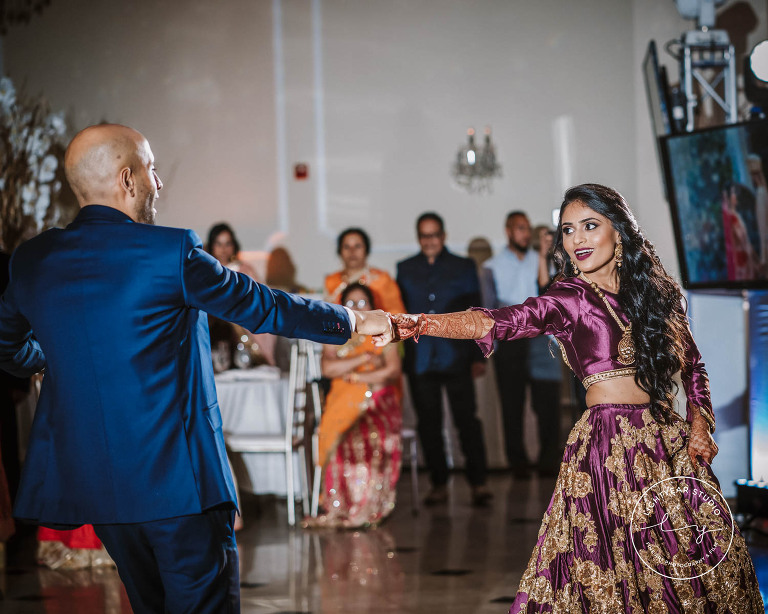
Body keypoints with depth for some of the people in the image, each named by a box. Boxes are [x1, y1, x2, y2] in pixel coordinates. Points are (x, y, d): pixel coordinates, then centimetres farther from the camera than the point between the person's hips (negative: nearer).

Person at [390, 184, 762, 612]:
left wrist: (700, 424, 2)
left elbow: (693, 366, 19)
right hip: (609, 445, -4)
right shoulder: (571, 300, -3)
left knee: (710, 574, 4)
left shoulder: (659, 290, 10)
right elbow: (496, 321, -19)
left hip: (673, 446, 5)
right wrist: (420, 324, -35)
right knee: (608, 579, -8)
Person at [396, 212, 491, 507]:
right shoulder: (405, 269, 12)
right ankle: (439, 483, 13)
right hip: (420, 358, 2)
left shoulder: (464, 267, 9)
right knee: (428, 423, 4)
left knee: (467, 419, -6)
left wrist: (478, 356, 0)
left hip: (455, 357, -2)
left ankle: (478, 482, 0)